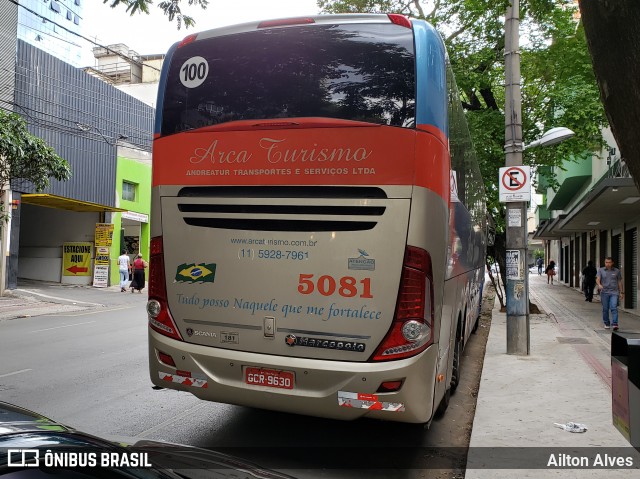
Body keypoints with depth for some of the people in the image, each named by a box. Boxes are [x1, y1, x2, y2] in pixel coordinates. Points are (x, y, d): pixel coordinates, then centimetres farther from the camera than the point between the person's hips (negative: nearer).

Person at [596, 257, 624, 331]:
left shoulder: (617, 271, 8)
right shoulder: (601, 270, 5)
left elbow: (619, 282, 13)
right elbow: (597, 279, -8)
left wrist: (621, 292, 11)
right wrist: (599, 285, -30)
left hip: (614, 292, -1)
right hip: (604, 292, 1)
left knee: (614, 308, -13)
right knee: (605, 309, 6)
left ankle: (614, 324, -17)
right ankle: (606, 323, 19)